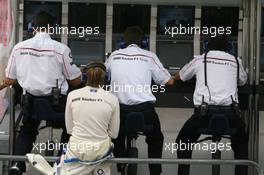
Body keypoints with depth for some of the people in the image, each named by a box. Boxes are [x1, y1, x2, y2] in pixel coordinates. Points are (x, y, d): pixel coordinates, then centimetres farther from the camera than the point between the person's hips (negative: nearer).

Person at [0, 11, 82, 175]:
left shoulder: (19, 47, -2)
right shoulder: (61, 48, -10)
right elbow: (76, 81, -3)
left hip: (31, 98, 3)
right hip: (56, 100, -3)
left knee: (27, 131, 27)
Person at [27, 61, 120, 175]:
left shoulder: (72, 95, -4)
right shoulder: (112, 99, -7)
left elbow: (69, 129, 4)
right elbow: (114, 133, 0)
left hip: (76, 149, 2)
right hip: (101, 150, -2)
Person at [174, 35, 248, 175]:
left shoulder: (200, 60, 16)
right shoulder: (235, 61, 17)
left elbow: (178, 77, 32)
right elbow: (243, 81, 36)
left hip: (205, 111, -1)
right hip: (230, 111, 1)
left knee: (183, 141, 23)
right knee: (241, 145, 27)